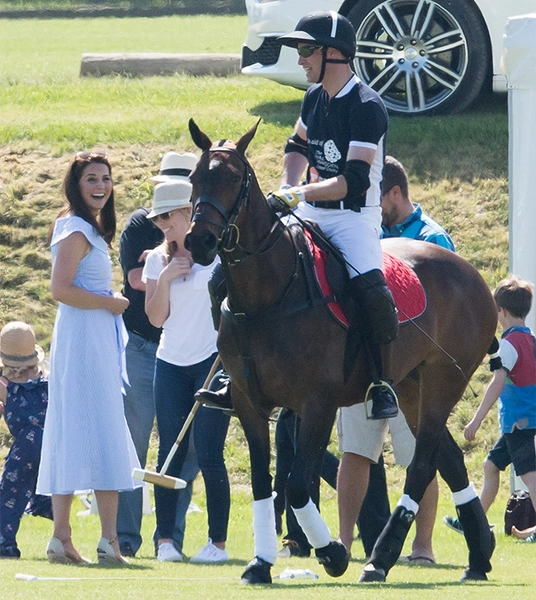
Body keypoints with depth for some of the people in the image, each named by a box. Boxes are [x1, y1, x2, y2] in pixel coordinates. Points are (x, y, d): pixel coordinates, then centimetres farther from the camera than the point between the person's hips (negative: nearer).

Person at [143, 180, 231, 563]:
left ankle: (218, 542, -1)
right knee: (170, 452, -1)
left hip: (213, 360, -4)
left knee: (209, 454, -8)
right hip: (171, 363, 4)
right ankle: (166, 540, 0)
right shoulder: (158, 259, 10)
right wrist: (164, 278, -9)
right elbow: (157, 317, 5)